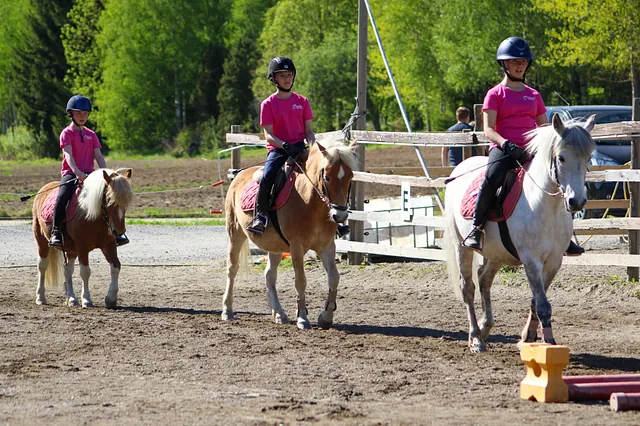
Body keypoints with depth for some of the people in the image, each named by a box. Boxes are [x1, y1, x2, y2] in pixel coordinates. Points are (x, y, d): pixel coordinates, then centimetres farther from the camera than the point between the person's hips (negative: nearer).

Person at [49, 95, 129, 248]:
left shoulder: (91, 135, 16)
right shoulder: (67, 133, 0)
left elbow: (98, 155, 9)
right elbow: (68, 154, -14)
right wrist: (77, 172, -31)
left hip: (89, 174, 5)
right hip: (70, 174, -5)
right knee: (62, 198, -30)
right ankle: (55, 232, -21)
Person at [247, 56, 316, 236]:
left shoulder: (302, 102, 11)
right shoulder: (268, 104, 3)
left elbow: (309, 130, 12)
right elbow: (268, 135, -4)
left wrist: (313, 146, -10)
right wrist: (285, 146, -22)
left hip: (299, 148, 3)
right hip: (277, 149, -3)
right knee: (267, 177, -31)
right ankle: (260, 216, -21)